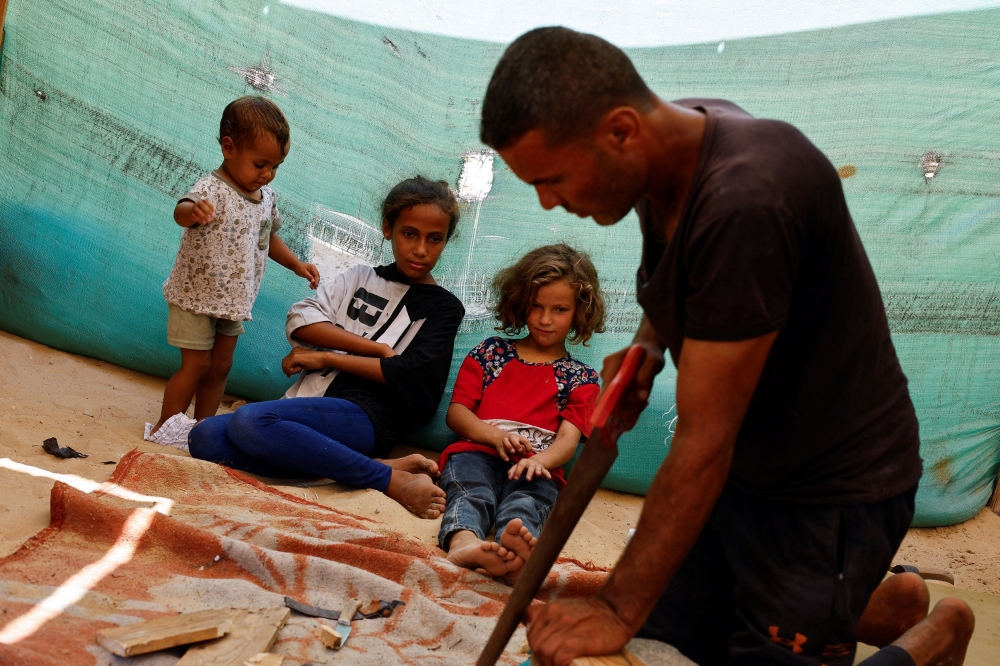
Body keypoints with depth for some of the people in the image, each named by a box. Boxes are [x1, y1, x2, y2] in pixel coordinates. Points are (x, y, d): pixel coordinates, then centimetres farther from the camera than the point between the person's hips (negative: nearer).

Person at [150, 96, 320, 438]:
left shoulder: (266, 196, 2)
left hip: (234, 301, 7)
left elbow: (269, 236, 19)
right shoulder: (212, 189, -23)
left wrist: (296, 264, 10)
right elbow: (182, 211, -45)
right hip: (195, 297, -7)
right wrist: (193, 211, -68)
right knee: (196, 365, -2)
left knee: (220, 367, 14)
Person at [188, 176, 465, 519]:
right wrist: (378, 348, -6)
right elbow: (300, 320, 6)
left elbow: (413, 374, -8)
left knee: (248, 422, -32)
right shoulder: (360, 277, 21)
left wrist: (326, 357, -4)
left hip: (365, 417, -7)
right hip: (311, 405, 7)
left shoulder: (444, 307, 8)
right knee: (205, 437, -21)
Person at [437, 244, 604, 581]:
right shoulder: (491, 351, 25)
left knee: (525, 500, -36)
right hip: (478, 451, 1)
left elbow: (569, 438, 6)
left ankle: (513, 553, -69)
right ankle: (463, 541, -66)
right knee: (471, 491, -34)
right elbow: (456, 411, 15)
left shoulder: (581, 377, 22)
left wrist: (539, 461, -19)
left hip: (537, 466, -1)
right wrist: (494, 434, -7)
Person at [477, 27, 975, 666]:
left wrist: (618, 609, -23)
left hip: (833, 485, -8)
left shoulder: (746, 201, -33)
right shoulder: (667, 143, -6)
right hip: (744, 466, 8)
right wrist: (648, 343, -5)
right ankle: (882, 604, 26)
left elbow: (703, 441, -29)